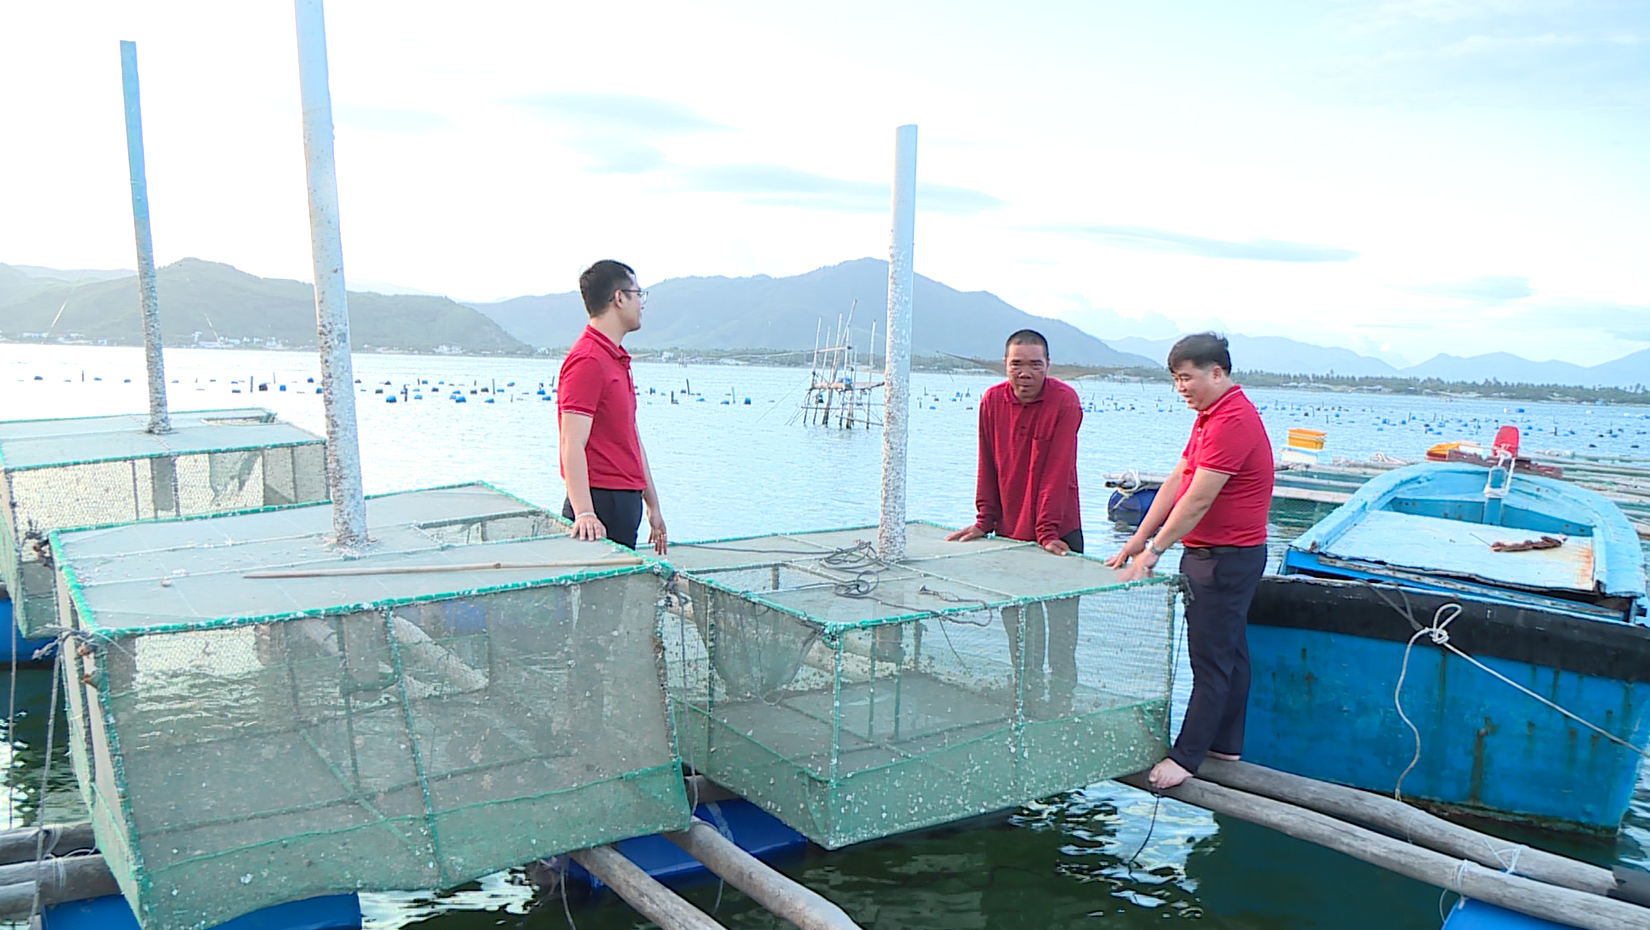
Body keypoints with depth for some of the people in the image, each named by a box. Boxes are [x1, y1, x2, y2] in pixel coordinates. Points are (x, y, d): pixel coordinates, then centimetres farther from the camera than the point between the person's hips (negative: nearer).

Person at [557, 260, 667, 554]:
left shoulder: (618, 359, 18)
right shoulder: (587, 361, -14)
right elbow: (572, 445, -22)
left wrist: (653, 506, 22)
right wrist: (584, 513, -31)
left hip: (625, 503, 9)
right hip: (601, 507, -9)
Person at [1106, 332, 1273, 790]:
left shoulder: (1233, 421, -21)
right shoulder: (1211, 417, 14)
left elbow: (1197, 500, -23)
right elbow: (1175, 481, 12)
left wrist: (1154, 551, -18)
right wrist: (1138, 539, 7)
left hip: (1225, 557, -11)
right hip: (1219, 554, 11)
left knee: (1211, 659, -4)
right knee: (1230, 653, 16)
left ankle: (1185, 757, 2)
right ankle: (1225, 746, 26)